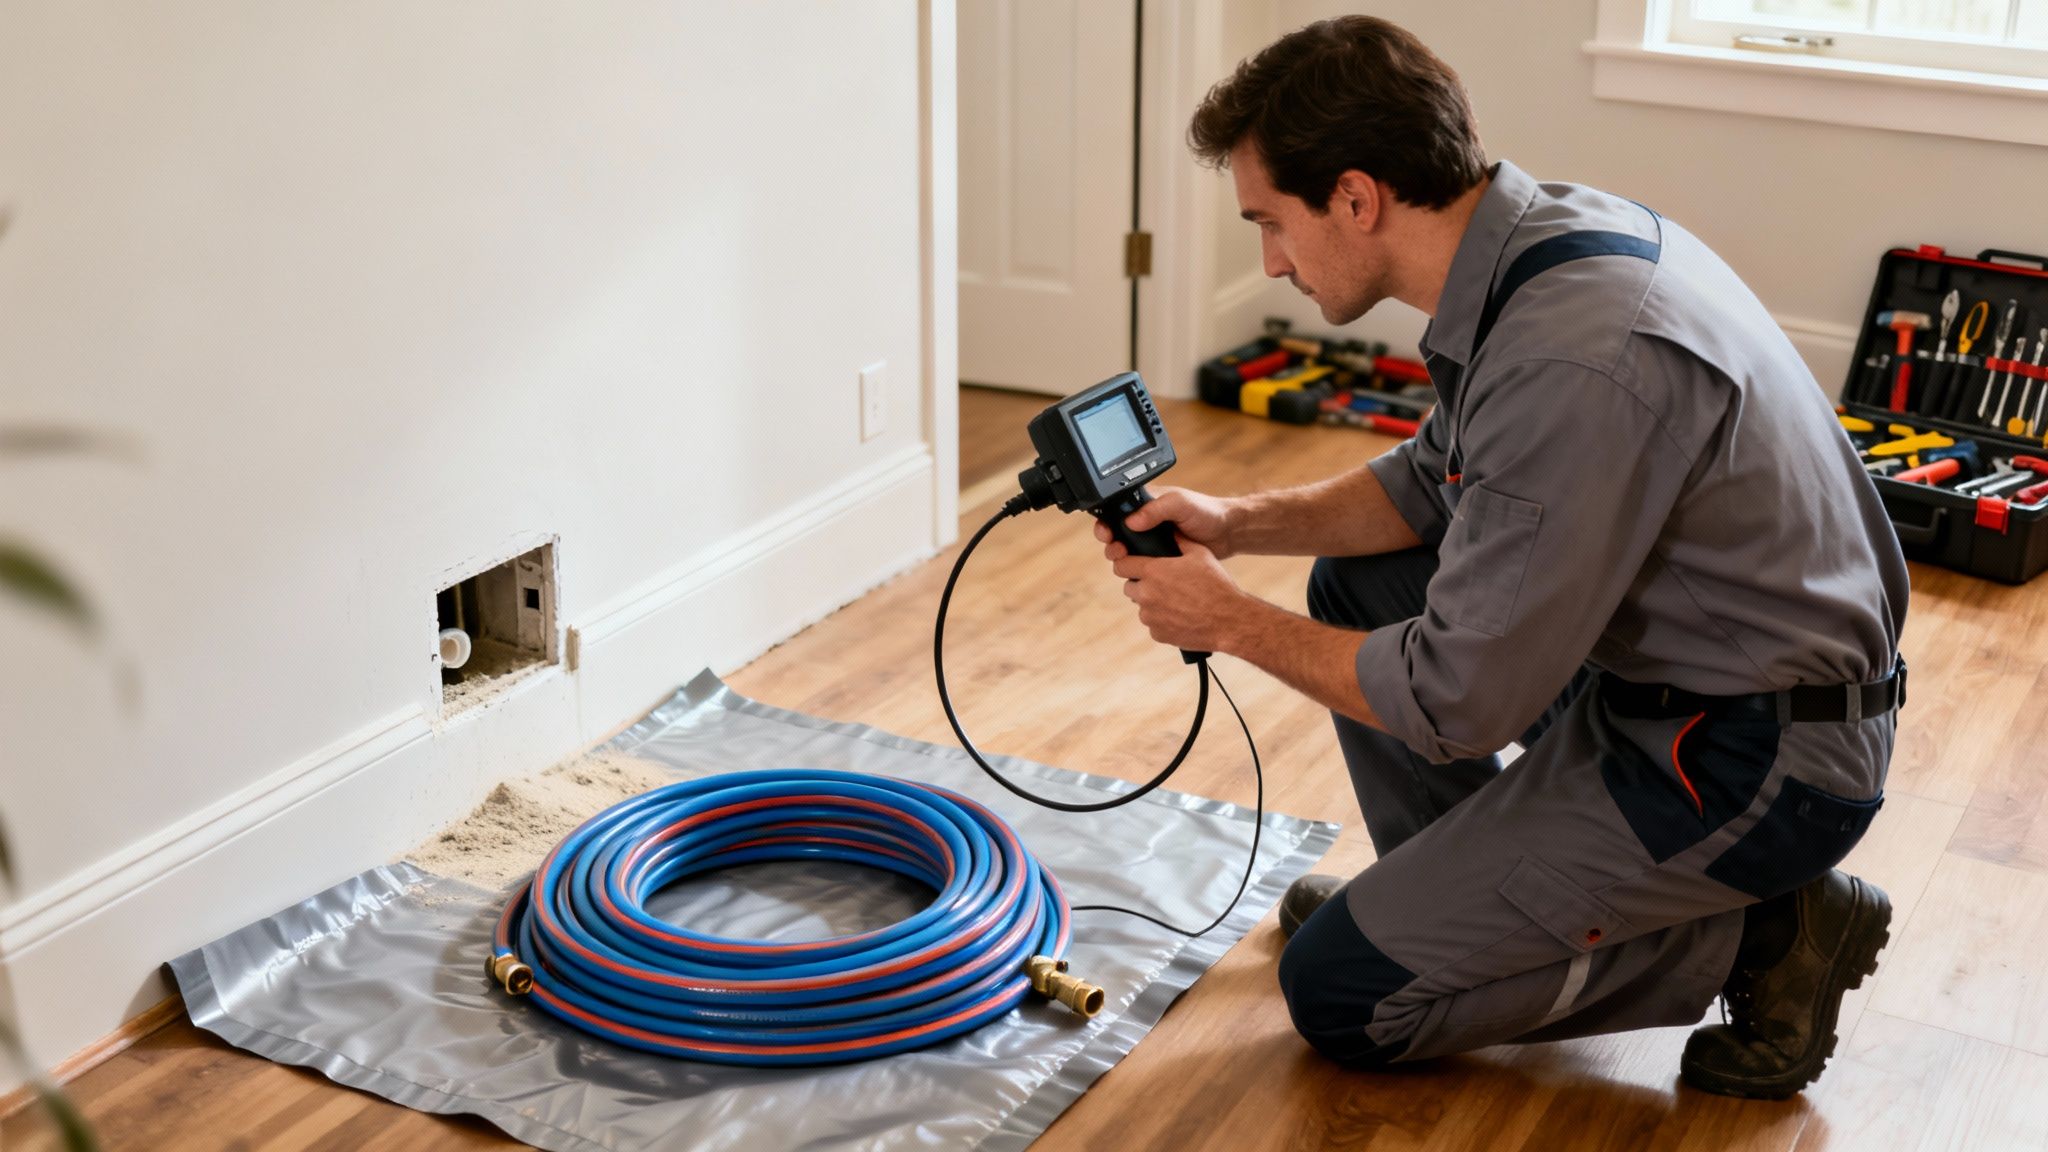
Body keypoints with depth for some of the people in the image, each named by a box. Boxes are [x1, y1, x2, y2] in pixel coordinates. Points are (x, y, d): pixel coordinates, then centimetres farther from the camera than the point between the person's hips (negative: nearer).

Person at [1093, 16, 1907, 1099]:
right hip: (1663, 660, 9)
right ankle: (1447, 889, 27)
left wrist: (1234, 623, -11)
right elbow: (1436, 482, 16)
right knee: (1359, 584, 17)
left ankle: (1754, 936, 1)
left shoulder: (1574, 362, -31)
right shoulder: (1547, 231, -1)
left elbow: (1459, 703, -25)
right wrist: (1238, 521, 4)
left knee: (1341, 991, -3)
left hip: (1751, 765, -9)